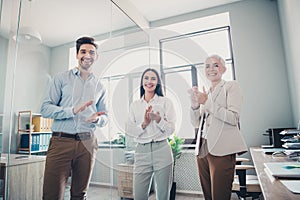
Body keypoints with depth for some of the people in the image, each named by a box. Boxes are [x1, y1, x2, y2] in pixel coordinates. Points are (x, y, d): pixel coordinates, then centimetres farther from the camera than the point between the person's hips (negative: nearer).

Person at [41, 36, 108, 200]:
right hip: (61, 141, -2)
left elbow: (105, 116, 15)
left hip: (87, 143, 3)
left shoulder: (99, 86, 14)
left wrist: (97, 118, -8)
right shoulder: (62, 78, 6)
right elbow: (45, 109, -1)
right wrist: (72, 111, -16)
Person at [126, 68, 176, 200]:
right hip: (141, 151, 2)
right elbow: (129, 131, 6)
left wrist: (158, 119, -17)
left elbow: (171, 130, 0)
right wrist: (144, 124, -10)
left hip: (161, 150, -1)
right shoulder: (134, 105, 11)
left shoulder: (165, 102, 4)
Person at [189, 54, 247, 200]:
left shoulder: (231, 86, 2)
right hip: (202, 149, 6)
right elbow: (196, 124, 15)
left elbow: (234, 118, -11)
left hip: (222, 150, -6)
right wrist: (195, 104, -3)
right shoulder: (204, 94, 18)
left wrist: (206, 102, -14)